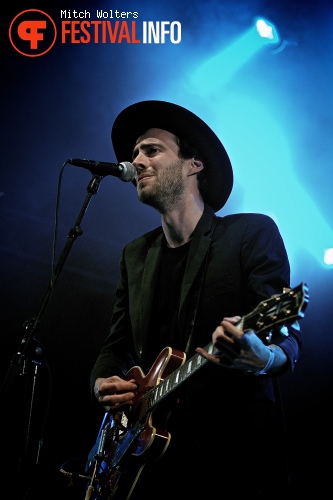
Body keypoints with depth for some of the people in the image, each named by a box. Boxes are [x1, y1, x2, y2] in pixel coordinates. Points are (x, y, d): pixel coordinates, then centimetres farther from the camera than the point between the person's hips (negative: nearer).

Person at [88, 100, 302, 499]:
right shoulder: (135, 255, 15)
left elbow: (288, 336, -10)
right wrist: (103, 381, -4)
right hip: (148, 446, 5)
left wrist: (263, 357, -32)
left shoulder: (253, 232, -2)